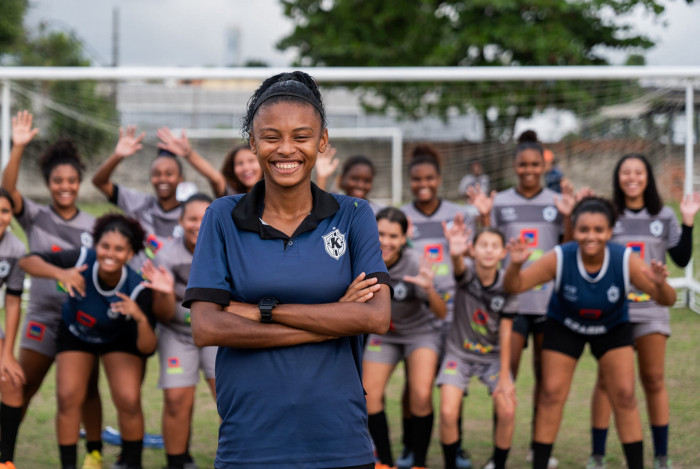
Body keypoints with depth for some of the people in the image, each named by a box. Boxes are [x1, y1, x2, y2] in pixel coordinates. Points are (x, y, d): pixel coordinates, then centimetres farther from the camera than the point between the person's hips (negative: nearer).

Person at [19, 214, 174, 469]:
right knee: (68, 397, -14)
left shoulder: (137, 289, -33)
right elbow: (27, 261, -28)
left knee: (129, 400, -16)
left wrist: (141, 319, -49)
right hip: (75, 335, 1)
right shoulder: (81, 260, -32)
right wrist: (59, 273, -46)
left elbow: (147, 348, -29)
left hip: (118, 340, -1)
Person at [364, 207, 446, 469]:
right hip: (383, 333, 3)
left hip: (420, 332, -3)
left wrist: (429, 290, -47)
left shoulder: (413, 264, -28)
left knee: (421, 396, -21)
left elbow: (441, 313, -27)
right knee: (370, 396, -7)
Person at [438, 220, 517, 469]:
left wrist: (504, 377, -11)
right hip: (459, 353, -1)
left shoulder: (506, 284, -15)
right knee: (448, 413, -16)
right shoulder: (467, 272, -20)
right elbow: (459, 266, -47)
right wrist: (455, 253, -72)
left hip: (493, 356, 1)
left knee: (507, 412, -14)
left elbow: (506, 333, -10)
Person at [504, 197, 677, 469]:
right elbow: (514, 286, -31)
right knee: (551, 395, -4)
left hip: (613, 329, 0)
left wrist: (660, 284, -50)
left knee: (624, 396, -6)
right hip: (564, 327, 0)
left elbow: (667, 300, -27)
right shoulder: (559, 259, -32)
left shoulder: (626, 261, -30)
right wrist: (515, 264, -52)